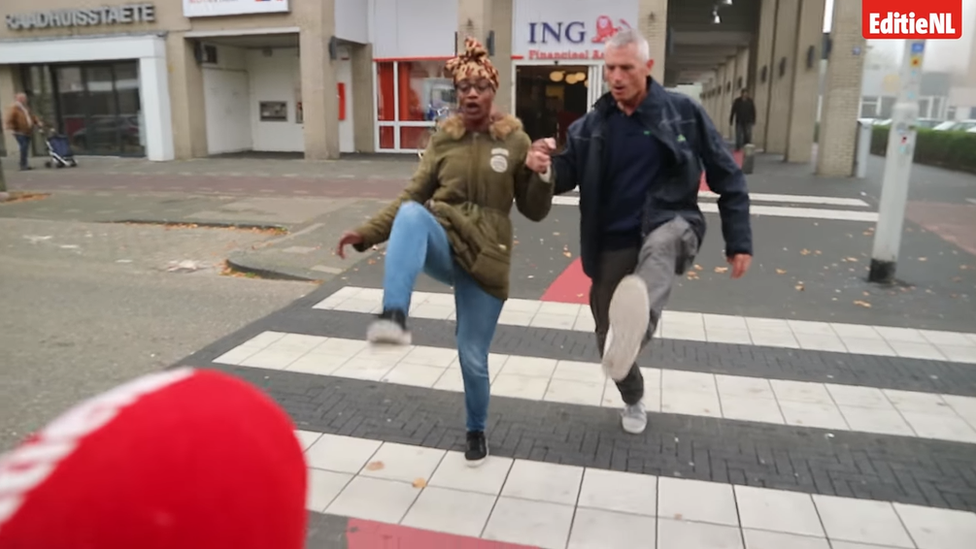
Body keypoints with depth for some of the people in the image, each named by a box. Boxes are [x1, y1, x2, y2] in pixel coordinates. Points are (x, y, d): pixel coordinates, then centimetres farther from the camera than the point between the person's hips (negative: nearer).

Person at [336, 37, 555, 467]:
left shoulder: (515, 140, 1)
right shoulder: (444, 139, 5)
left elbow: (534, 212, 3)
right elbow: (412, 197, 4)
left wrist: (542, 177, -18)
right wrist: (367, 233, -6)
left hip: (486, 257, 0)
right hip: (443, 244, 1)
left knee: (473, 357, 5)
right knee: (412, 213, -35)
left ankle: (476, 431, 34)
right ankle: (394, 317, -51)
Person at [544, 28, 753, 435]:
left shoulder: (682, 112, -4)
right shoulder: (592, 124, 1)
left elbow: (726, 175, -1)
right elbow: (566, 174, -2)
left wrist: (739, 241, -4)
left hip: (670, 223, -3)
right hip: (613, 243, 3)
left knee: (660, 244, -40)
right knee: (608, 336, 8)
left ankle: (638, 322, -70)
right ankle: (633, 400, 37)